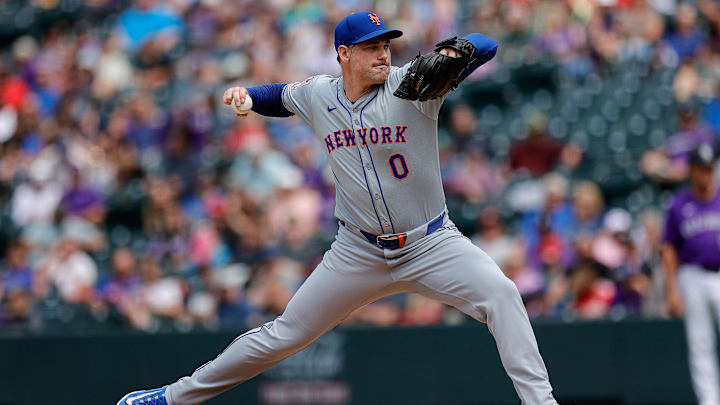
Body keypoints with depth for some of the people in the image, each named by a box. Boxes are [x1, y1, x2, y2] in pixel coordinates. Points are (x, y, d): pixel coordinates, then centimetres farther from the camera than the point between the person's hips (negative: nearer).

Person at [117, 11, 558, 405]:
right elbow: (281, 96, 24)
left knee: (500, 293, -28)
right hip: (359, 252, 2)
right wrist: (246, 94, 3)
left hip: (431, 243, -2)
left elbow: (485, 46, -21)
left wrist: (450, 54, -43)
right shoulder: (317, 95, 0)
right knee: (285, 334, 6)